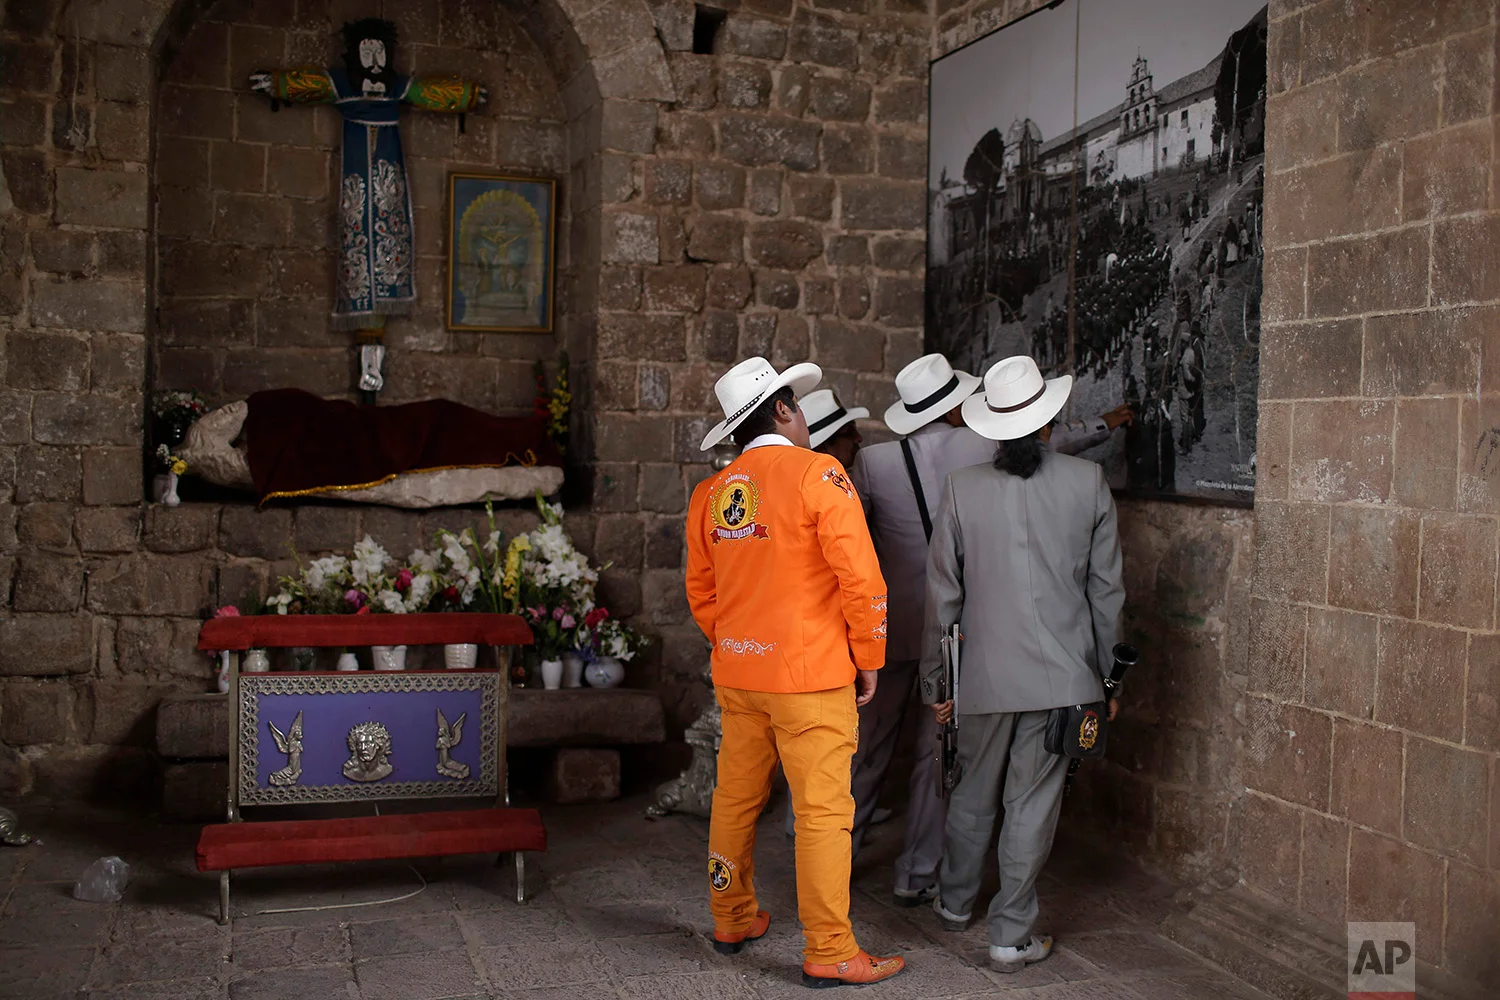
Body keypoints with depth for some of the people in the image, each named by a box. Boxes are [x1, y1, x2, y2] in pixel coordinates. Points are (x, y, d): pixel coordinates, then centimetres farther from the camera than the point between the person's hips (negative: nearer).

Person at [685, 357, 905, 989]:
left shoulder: (709, 494, 7)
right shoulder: (817, 474, -10)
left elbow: (700, 592, 15)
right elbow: (859, 576, -13)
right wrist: (869, 659, -4)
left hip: (736, 674, 7)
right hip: (810, 676, -6)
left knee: (736, 799, 16)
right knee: (822, 810, 0)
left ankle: (732, 919, 31)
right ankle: (829, 953, 5)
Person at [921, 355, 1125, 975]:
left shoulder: (962, 489, -5)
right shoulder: (1088, 482, -4)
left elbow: (943, 596, -1)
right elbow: (1106, 588, 1)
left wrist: (934, 680, 9)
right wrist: (1108, 674, 11)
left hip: (985, 674, 1)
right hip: (1063, 673, -1)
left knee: (973, 794, 19)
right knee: (1032, 803, 7)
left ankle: (955, 903, 38)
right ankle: (1011, 937, 15)